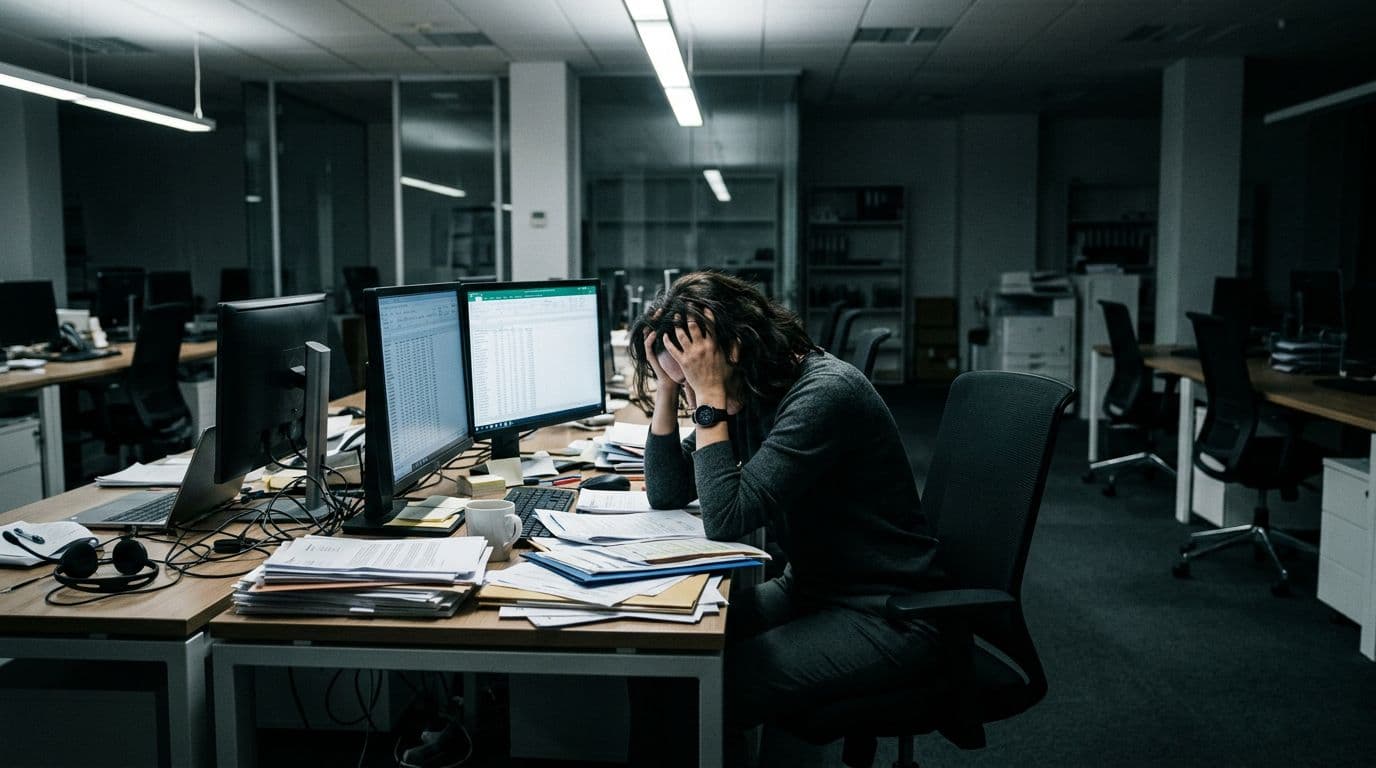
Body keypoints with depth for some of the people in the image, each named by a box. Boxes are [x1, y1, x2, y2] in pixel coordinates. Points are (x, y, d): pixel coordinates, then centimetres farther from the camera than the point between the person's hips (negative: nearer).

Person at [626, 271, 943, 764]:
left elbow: (726, 520, -26)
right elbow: (666, 494, 4)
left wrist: (709, 398, -23)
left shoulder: (824, 392, -23)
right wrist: (666, 388, -5)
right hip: (808, 589, 8)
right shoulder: (746, 394, 2)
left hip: (883, 614, -8)